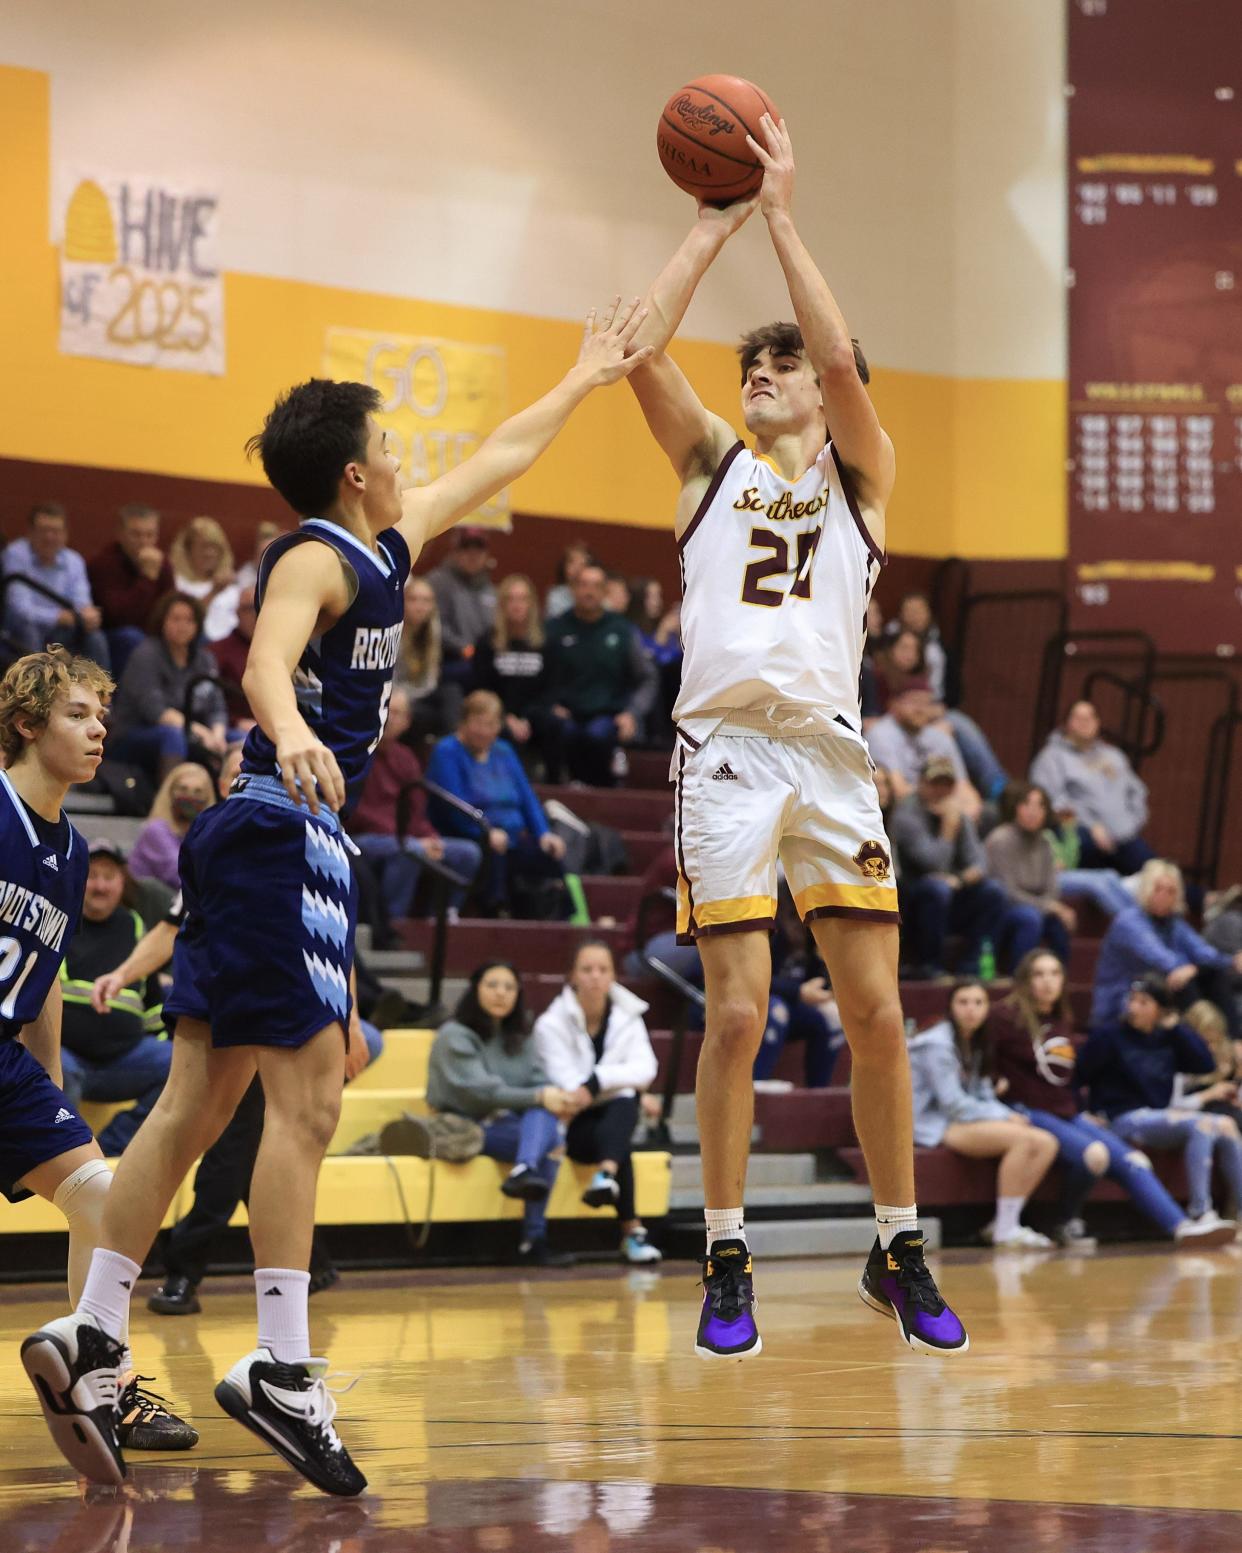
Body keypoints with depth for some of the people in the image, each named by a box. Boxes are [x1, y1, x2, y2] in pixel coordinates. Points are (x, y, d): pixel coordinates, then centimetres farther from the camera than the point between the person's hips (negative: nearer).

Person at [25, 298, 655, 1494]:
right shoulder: (317, 560, -8)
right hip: (286, 833, -10)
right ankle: (279, 1367, -16)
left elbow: (495, 462, 33)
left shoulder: (382, 551, 19)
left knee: (198, 1101, 6)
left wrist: (590, 377, 42)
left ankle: (92, 1337, 3)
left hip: (258, 838, 10)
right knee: (306, 1096, -12)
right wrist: (293, 733, -50)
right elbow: (267, 659, -29)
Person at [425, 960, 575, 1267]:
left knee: (543, 1115, -29)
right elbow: (480, 1091, -18)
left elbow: (539, 1082, 4)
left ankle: (524, 1172, -50)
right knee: (549, 1138, -29)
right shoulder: (455, 1036, -4)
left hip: (514, 1124, 6)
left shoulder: (519, 1037, 18)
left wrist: (559, 1100, -20)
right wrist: (539, 1097, -26)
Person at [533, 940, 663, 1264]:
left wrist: (596, 1081, -26)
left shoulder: (627, 1017, 5)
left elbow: (645, 1068, -10)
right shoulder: (552, 1024, -7)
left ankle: (606, 1175, -60)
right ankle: (632, 1230, -39)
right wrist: (636, 1097, -19)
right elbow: (566, 1084, -16)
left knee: (624, 1104, -33)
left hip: (615, 1117, 3)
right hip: (571, 1127, -3)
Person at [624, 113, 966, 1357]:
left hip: (831, 751, 0)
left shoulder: (860, 473, 12)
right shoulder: (714, 463, 16)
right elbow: (640, 352, 2)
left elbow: (841, 360, -6)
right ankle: (727, 1264, 2)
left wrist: (781, 215, -3)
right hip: (726, 749, 0)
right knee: (738, 1013, -7)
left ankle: (898, 1254, 12)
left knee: (875, 1011, 0)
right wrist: (715, 227, 5)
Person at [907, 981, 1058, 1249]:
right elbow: (953, 1104, -16)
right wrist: (1005, 1116, -15)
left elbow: (984, 1095, 17)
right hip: (936, 1126, -9)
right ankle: (1006, 1231, -28)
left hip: (968, 1120, 9)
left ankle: (1004, 1223, -13)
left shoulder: (975, 1045, 17)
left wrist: (1010, 1115, -5)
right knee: (1021, 1137, -29)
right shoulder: (938, 1043, -10)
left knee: (1046, 1143, -11)